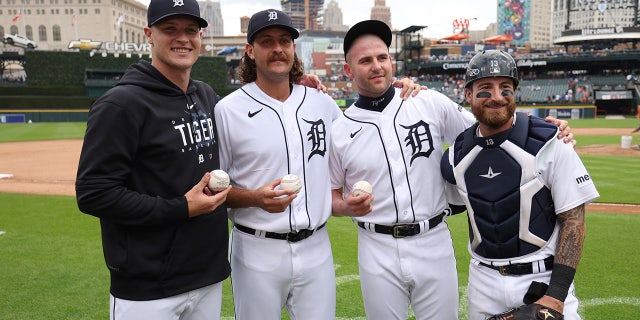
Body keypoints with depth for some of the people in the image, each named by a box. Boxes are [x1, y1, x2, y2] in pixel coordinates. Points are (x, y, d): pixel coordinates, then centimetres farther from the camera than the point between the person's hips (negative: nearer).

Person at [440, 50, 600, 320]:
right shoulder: (456, 155, 0)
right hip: (483, 281, 3)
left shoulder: (549, 143, -11)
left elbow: (573, 220, -10)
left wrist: (556, 293, -15)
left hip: (544, 279, -3)